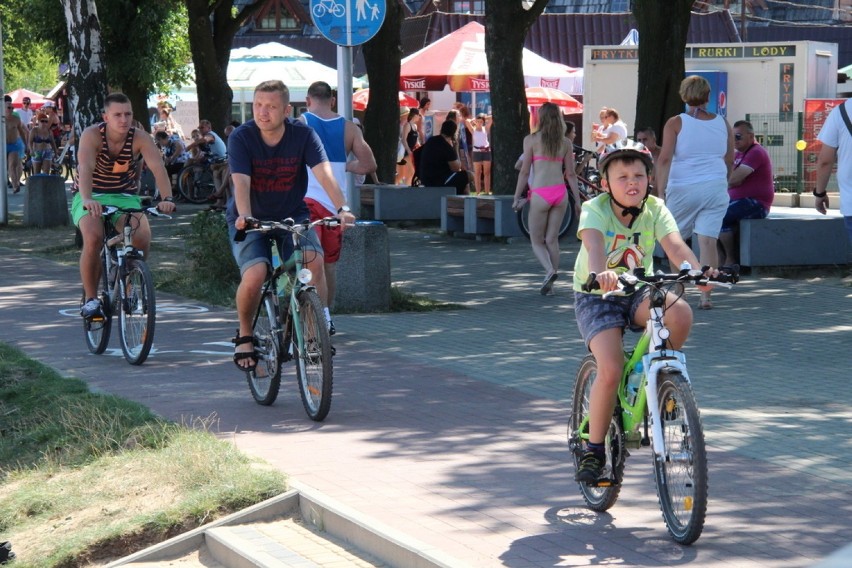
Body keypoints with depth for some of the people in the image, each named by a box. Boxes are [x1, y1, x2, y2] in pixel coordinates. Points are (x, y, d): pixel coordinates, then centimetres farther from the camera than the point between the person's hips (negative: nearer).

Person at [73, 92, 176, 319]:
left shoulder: (140, 138, -14)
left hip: (125, 197, 2)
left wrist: (167, 198, -45)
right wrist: (87, 200, -53)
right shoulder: (92, 135, -19)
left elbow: (158, 167, -27)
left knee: (142, 238, -25)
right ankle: (90, 298, -14)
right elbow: (85, 168, -35)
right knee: (93, 238, -32)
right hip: (90, 198, -2)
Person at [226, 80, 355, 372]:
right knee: (255, 276, -25)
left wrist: (342, 208, -41)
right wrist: (244, 216, -46)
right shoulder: (241, 137, -15)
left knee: (314, 261, -27)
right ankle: (245, 334, 3)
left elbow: (324, 172, -24)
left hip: (292, 215, 2)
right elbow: (241, 182, -26)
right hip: (251, 219, -1)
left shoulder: (303, 135, -12)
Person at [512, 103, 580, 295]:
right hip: (560, 193, 3)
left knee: (537, 241, 8)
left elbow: (524, 172, -2)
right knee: (552, 239, 12)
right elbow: (571, 174, 7)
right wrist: (577, 200, 14)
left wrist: (516, 198, 6)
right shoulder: (566, 142, 6)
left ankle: (550, 270, -19)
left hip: (540, 194, -3)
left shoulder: (531, 139, -2)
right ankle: (549, 284, 11)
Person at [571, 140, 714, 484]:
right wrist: (600, 273, -60)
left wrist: (696, 271, -46)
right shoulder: (595, 209, -16)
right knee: (611, 369, -24)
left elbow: (675, 246, -25)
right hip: (596, 297, -3)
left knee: (680, 314, -29)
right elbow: (593, 242, -38)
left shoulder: (655, 210, -8)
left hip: (638, 292, 3)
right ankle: (594, 450, -5)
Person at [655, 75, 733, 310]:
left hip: (682, 189, -2)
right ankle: (705, 296, -7)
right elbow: (730, 160, 15)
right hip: (715, 188, 2)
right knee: (708, 240, -2)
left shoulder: (675, 123, -4)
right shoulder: (722, 124, 7)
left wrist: (660, 190, -14)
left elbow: (665, 159, -13)